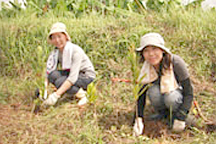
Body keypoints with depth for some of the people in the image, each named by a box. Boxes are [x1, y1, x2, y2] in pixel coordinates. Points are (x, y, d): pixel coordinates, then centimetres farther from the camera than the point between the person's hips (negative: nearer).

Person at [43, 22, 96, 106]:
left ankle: (83, 95, -11)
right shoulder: (55, 52, -5)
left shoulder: (76, 51, -26)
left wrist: (56, 94, -39)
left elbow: (73, 78, -34)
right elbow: (49, 72, -5)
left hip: (87, 77, -7)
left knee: (59, 82, -30)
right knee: (53, 75, -23)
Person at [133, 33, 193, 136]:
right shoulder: (147, 67, -17)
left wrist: (181, 117, -32)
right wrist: (139, 118, -25)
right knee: (153, 91, -31)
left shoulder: (176, 62, -29)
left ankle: (175, 115, -2)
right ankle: (163, 112, 0)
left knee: (170, 97, -36)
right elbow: (141, 93, -13)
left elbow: (189, 93, -24)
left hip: (179, 94, -3)